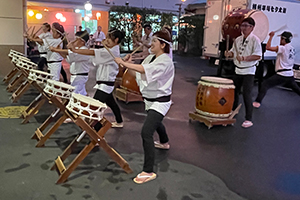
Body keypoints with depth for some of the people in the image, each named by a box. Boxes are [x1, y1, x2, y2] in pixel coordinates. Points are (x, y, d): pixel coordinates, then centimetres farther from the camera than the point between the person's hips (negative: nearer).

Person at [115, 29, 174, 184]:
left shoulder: (165, 61, -22)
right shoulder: (150, 58, 5)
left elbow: (143, 69, -35)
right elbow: (138, 74, 4)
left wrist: (123, 63, -29)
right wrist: (128, 64, -11)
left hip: (160, 102, -10)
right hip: (150, 100, 10)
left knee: (146, 132, -19)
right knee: (156, 123, 33)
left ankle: (148, 171, -13)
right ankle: (164, 143, 65)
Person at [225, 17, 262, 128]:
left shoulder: (255, 40, -10)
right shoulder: (238, 39, 10)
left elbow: (258, 56, -18)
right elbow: (234, 51, 18)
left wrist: (244, 58, -29)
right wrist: (229, 53, -5)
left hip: (249, 71, -7)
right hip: (238, 70, 7)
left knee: (246, 94, -10)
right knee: (234, 91, 15)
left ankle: (248, 119, -3)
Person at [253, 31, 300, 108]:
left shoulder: (283, 48, -14)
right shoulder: (292, 48, 10)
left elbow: (268, 47, -19)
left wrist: (271, 36, -9)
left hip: (281, 75, -8)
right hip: (290, 75, 8)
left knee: (265, 84, -3)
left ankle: (257, 102, -8)